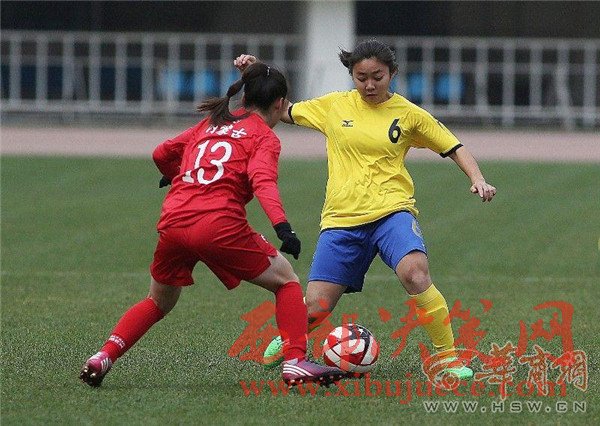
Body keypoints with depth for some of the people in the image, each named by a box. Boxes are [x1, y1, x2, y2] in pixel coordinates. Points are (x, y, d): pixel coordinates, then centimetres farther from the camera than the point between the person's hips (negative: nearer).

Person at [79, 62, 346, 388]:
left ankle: (103, 356, 10)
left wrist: (178, 180, 52)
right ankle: (295, 363, -1)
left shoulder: (211, 123, 25)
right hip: (220, 226, -5)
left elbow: (161, 154, 30)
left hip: (172, 223, 5)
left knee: (158, 303, 27)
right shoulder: (264, 137, 7)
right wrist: (282, 226, -25)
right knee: (286, 281, 12)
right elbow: (263, 181, -12)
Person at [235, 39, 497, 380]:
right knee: (314, 310, -5)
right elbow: (283, 111, 21)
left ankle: (449, 357, -18)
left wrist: (478, 179, -7)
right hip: (342, 220, 2)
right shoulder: (334, 106, 8)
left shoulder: (408, 114, 4)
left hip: (392, 212, -2)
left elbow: (454, 148, 10)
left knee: (415, 273, -32)